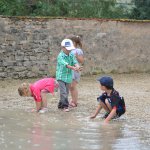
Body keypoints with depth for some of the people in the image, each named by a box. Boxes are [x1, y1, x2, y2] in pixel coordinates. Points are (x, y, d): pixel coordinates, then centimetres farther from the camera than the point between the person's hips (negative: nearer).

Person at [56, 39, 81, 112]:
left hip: (68, 76, 6)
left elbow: (75, 62, -10)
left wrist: (77, 66, -34)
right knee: (63, 92, -14)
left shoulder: (71, 55, 4)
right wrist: (73, 68, -44)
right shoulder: (60, 56, -15)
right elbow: (65, 64, -29)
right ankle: (65, 106, -10)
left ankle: (60, 105, 26)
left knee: (66, 92, 13)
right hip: (61, 76, -6)